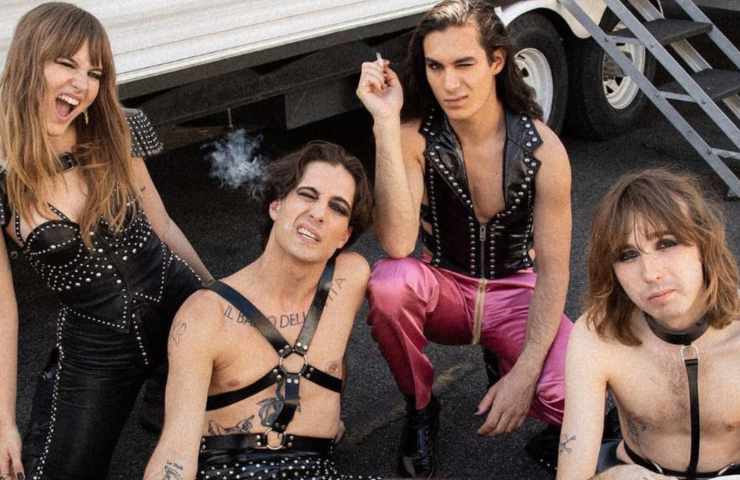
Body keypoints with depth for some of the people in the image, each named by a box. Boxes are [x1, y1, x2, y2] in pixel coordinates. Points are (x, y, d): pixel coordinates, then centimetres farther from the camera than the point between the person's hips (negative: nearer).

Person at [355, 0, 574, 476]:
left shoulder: (543, 148, -17)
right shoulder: (415, 136, -17)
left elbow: (553, 272, -13)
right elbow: (398, 244, -31)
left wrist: (523, 374, -25)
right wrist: (386, 122, -35)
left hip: (515, 292, -1)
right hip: (443, 289, 1)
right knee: (387, 282, -34)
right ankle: (421, 410, -5)